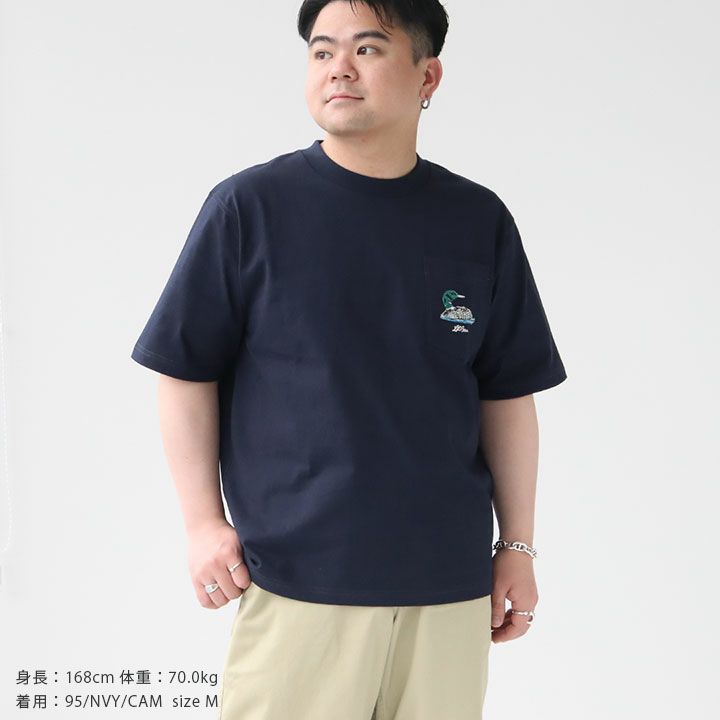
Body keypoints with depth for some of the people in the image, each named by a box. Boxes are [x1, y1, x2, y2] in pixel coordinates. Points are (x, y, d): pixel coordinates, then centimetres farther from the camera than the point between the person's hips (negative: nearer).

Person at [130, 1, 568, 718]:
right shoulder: (248, 206, -2)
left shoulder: (479, 221, 6)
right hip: (293, 573, -2)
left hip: (450, 580, 3)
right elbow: (188, 373, 2)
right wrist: (203, 521, -3)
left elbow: (506, 394, 10)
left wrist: (517, 544, 9)